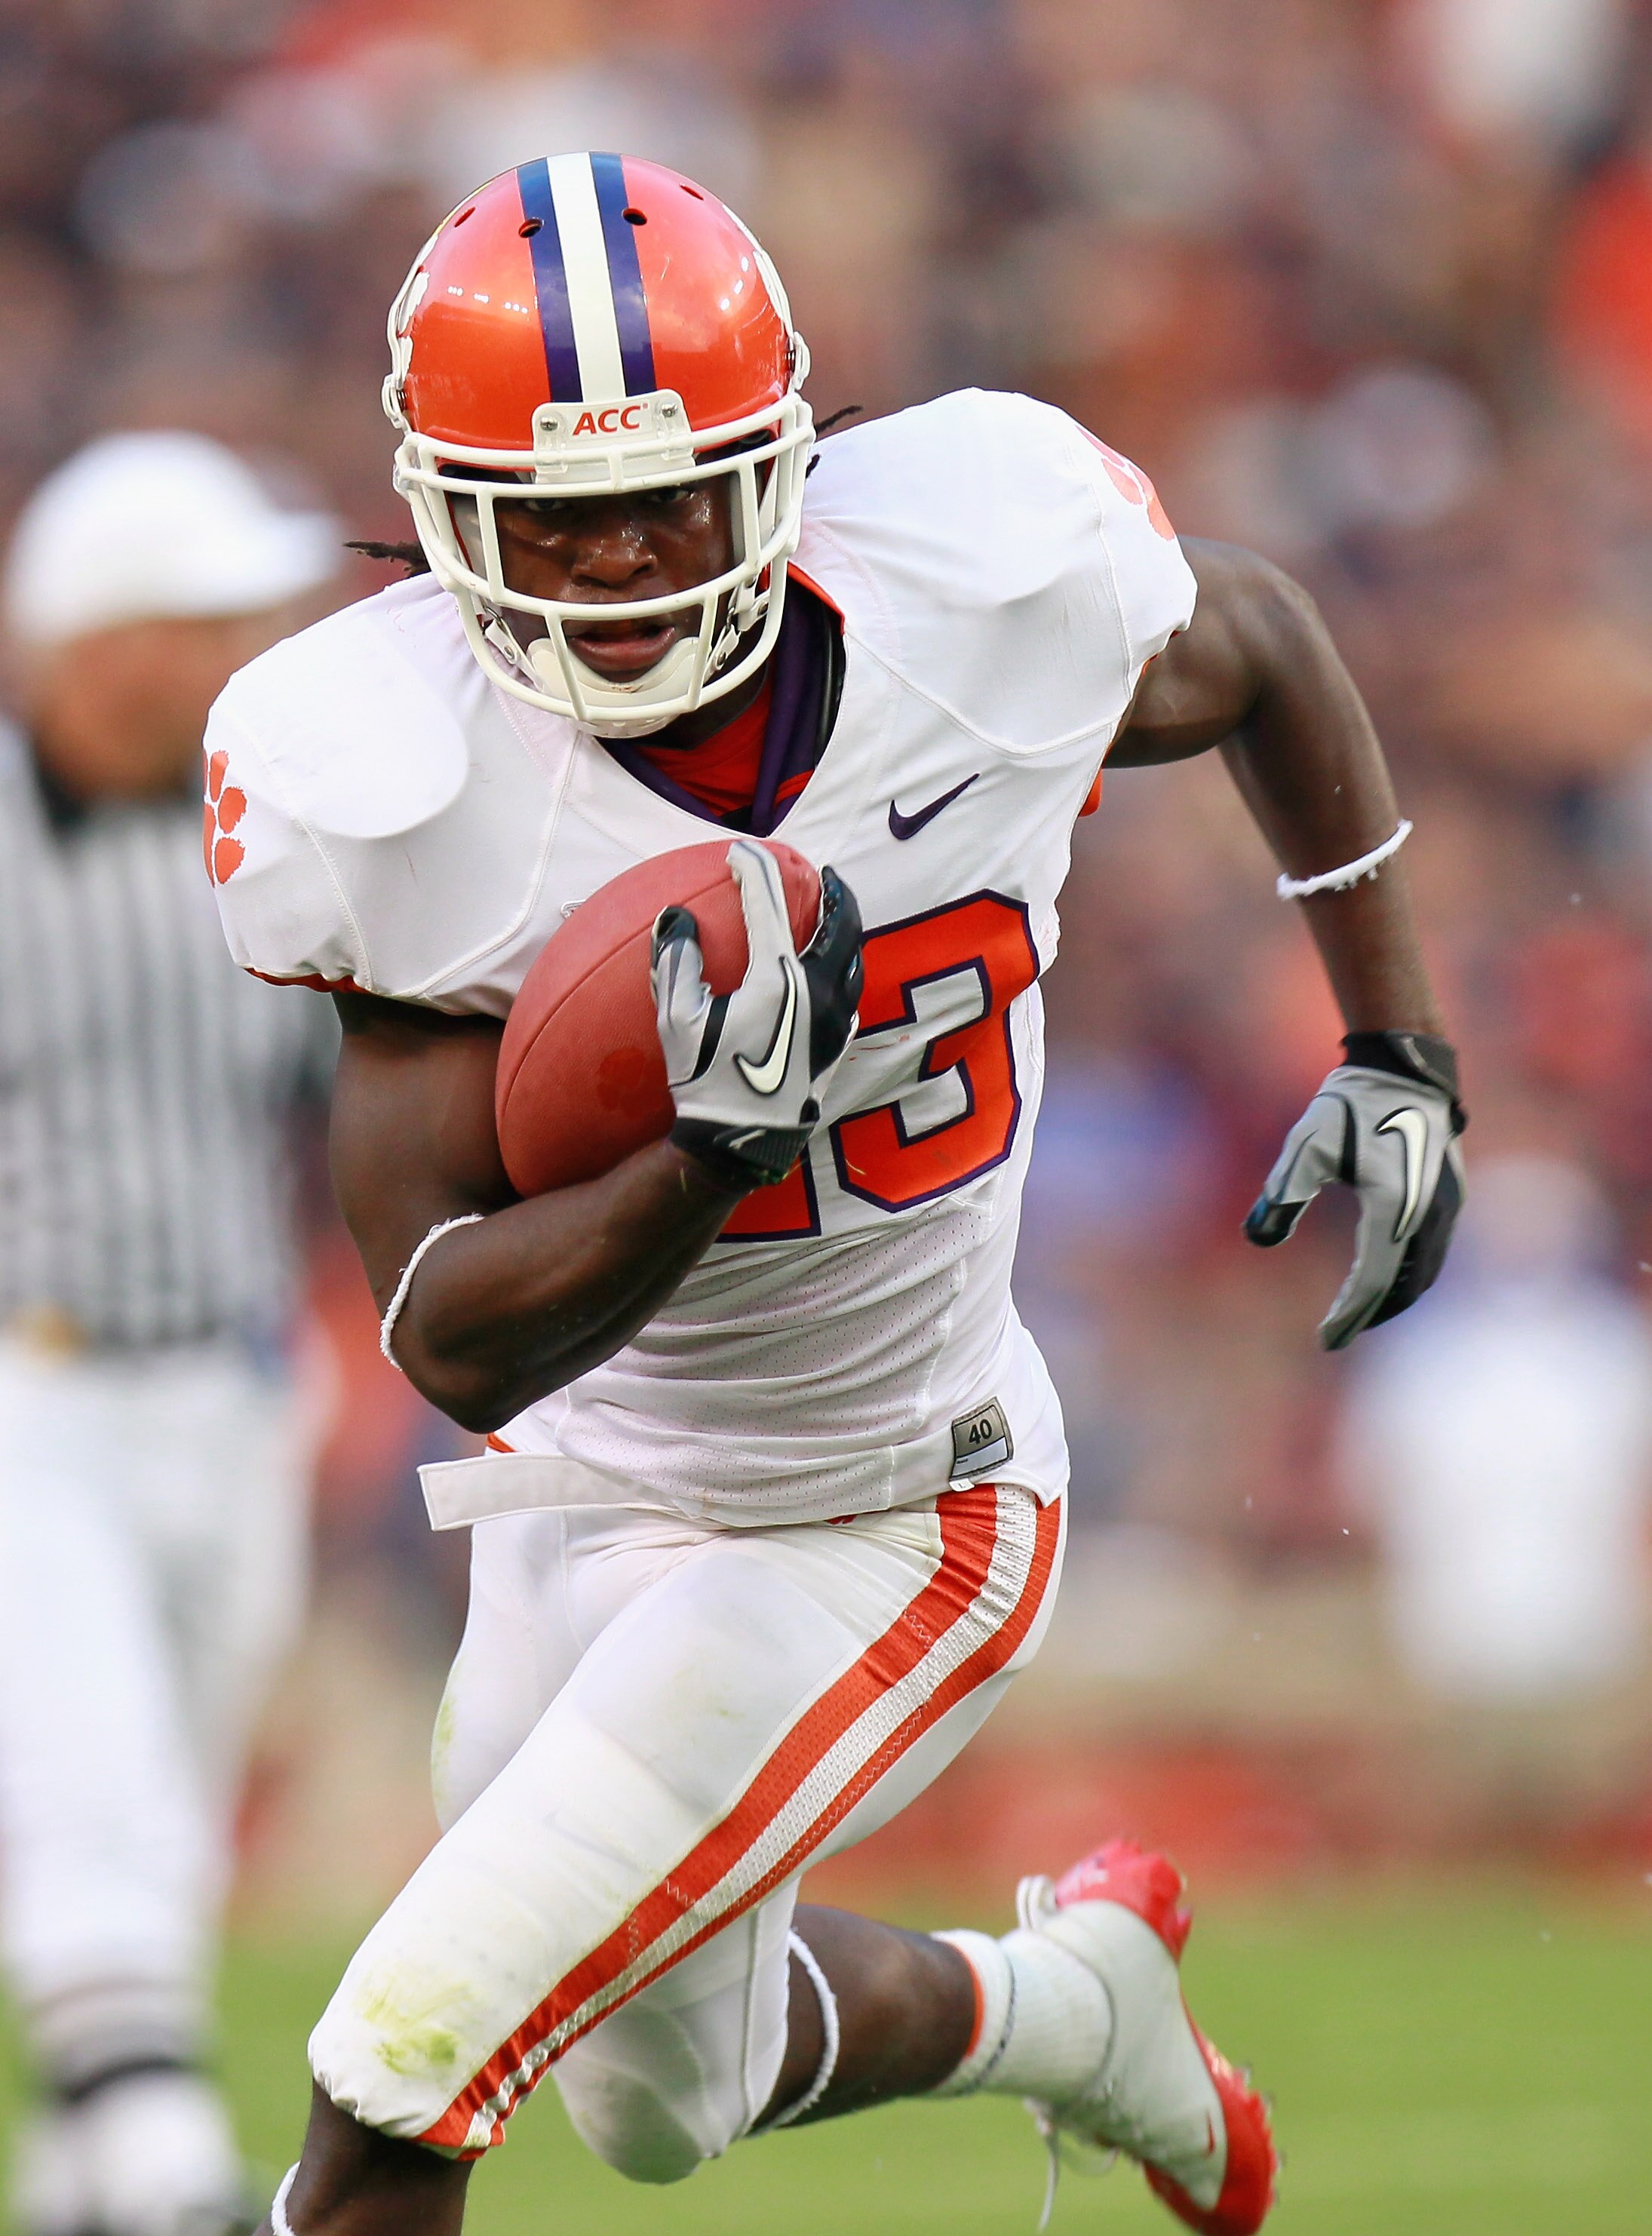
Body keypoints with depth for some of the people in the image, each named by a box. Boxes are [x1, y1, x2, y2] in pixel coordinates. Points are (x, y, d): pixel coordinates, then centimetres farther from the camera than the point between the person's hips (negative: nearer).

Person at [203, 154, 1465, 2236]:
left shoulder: (992, 576, -20)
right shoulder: (398, 782, -24)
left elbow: (1260, 645, 6)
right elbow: (454, 1341, -23)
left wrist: (1395, 1052, 4)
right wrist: (713, 1142, -41)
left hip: (896, 1514, -2)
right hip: (592, 1495, 2)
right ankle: (1066, 1998, 55)